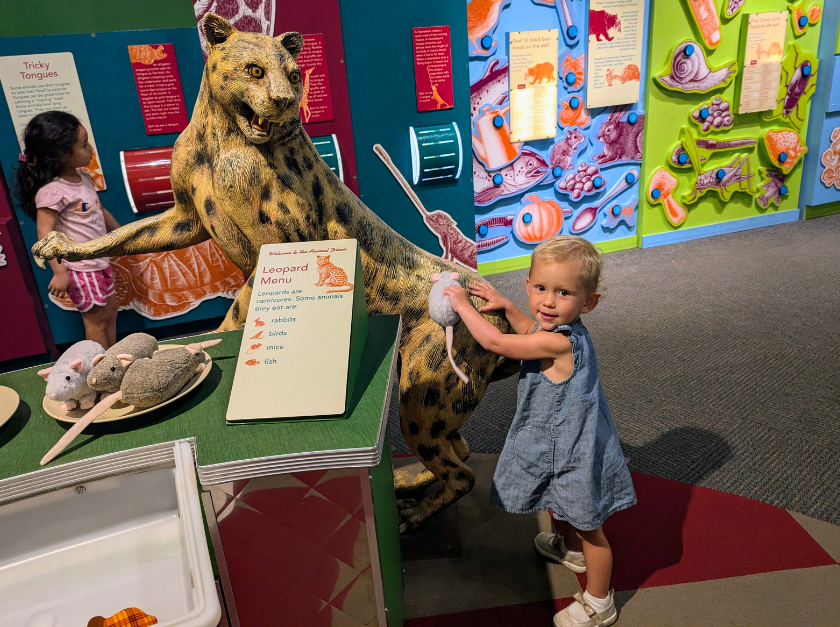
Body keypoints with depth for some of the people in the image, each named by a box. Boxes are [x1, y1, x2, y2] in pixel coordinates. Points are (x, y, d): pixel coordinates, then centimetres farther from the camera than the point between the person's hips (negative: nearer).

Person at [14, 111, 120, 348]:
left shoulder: (82, 177, 3)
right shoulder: (52, 191, -23)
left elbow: (100, 210, 17)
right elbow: (45, 234, -24)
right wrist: (60, 273, -26)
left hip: (100, 260, 9)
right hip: (80, 268, -9)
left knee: (110, 309, 19)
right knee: (96, 320, 3)